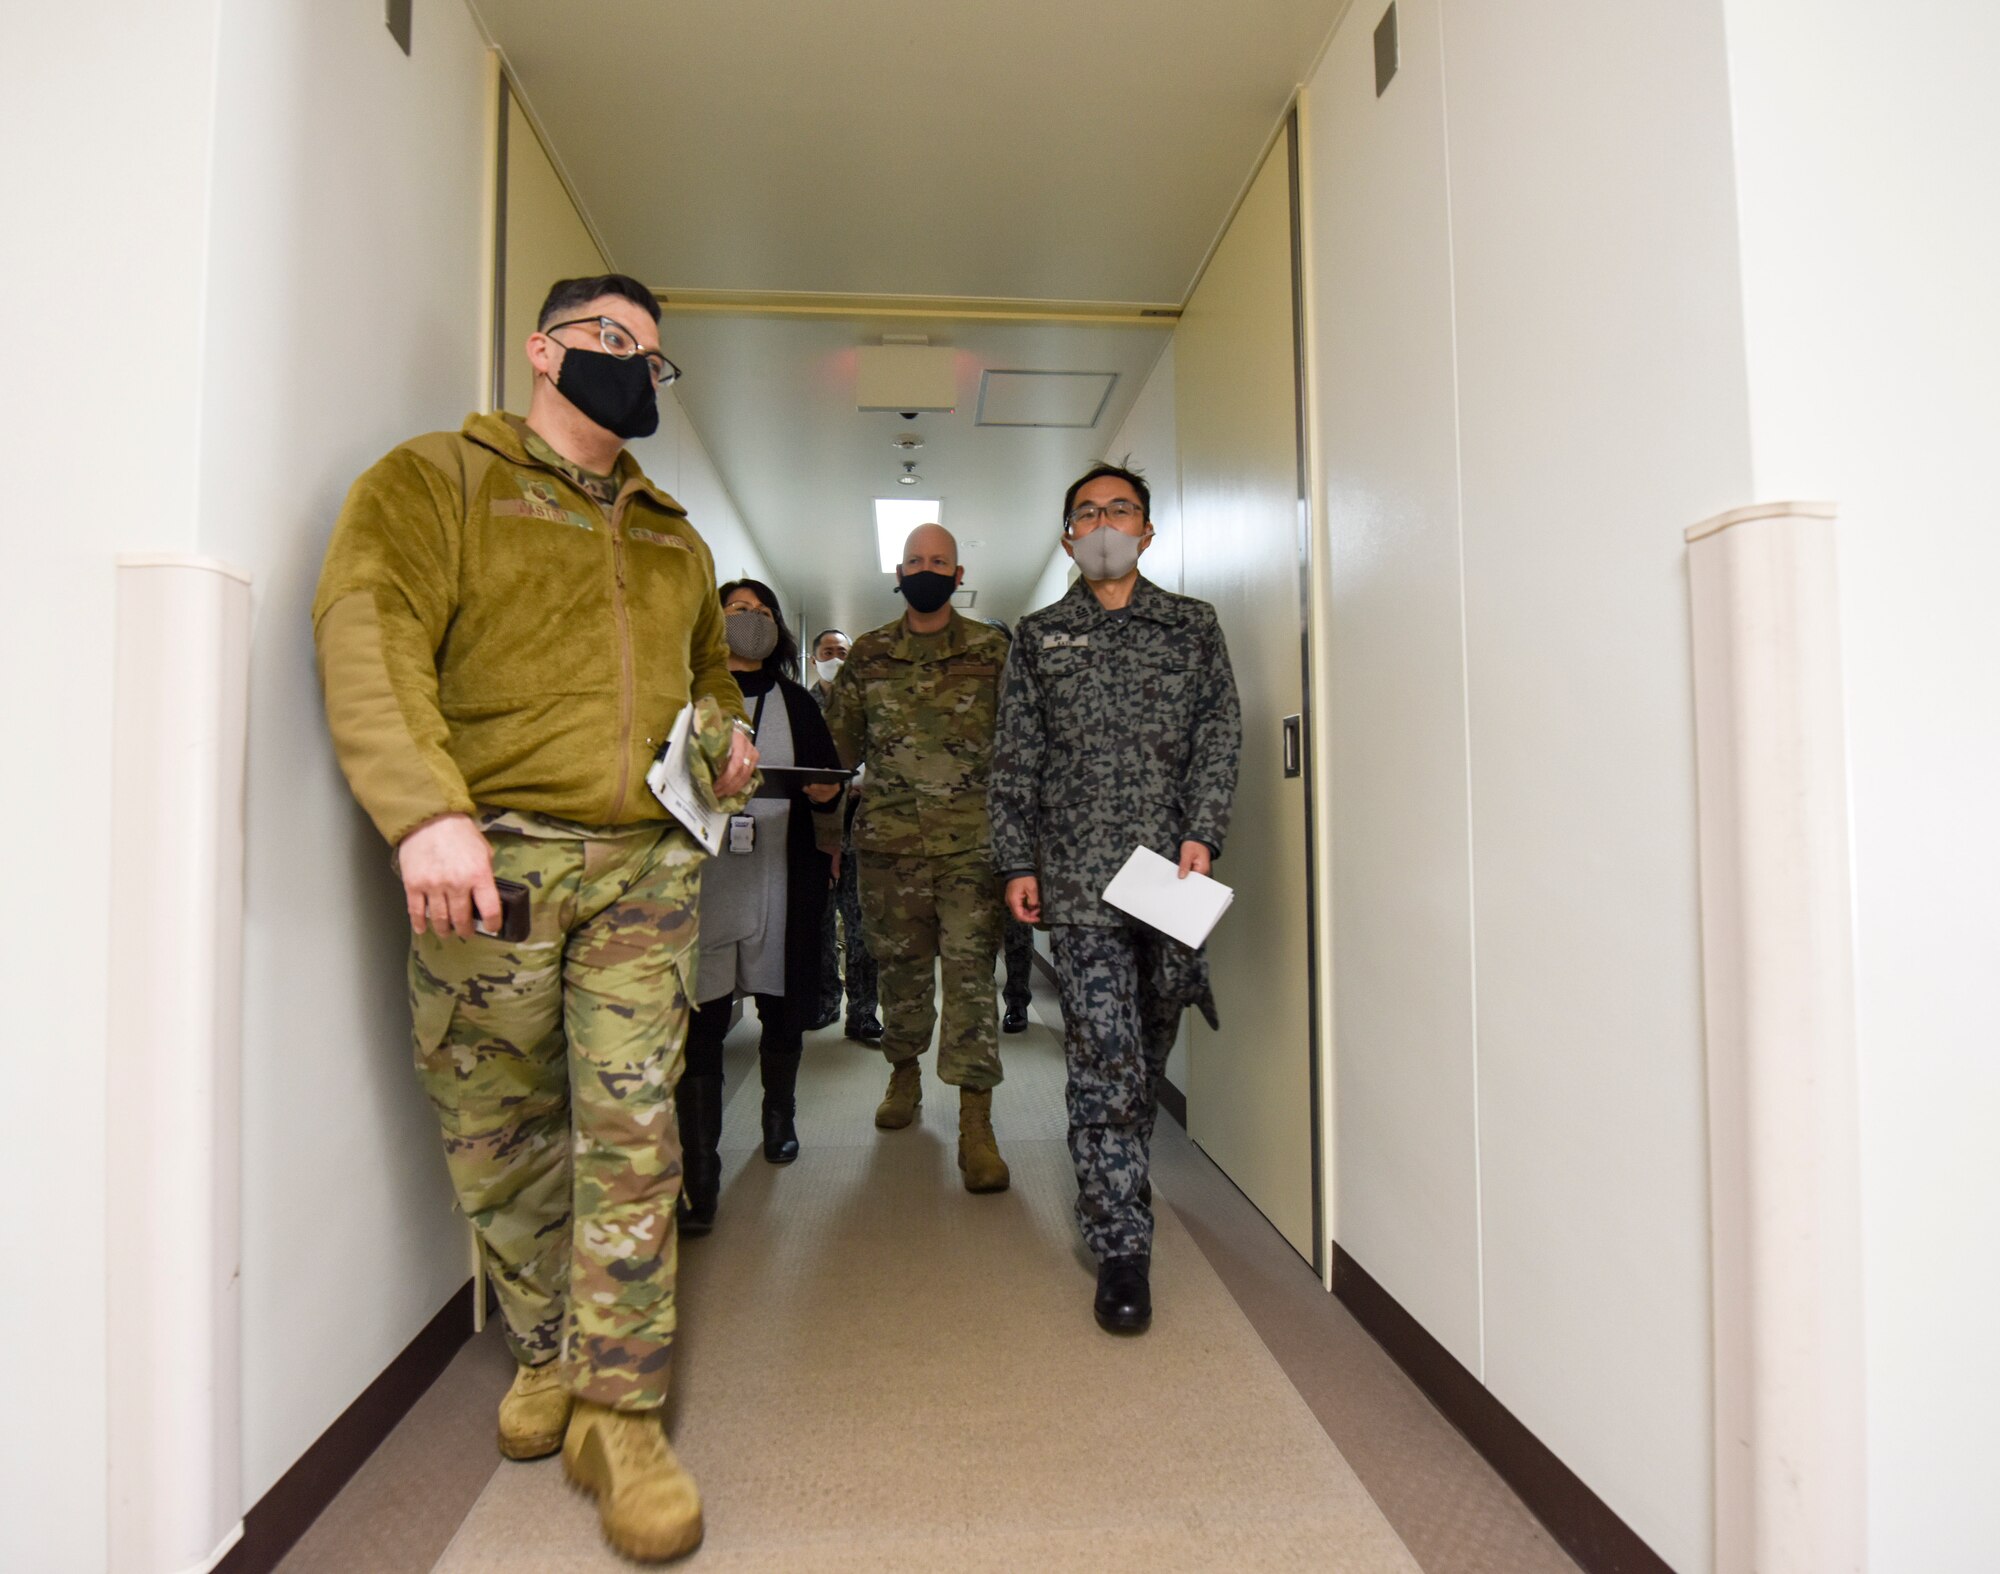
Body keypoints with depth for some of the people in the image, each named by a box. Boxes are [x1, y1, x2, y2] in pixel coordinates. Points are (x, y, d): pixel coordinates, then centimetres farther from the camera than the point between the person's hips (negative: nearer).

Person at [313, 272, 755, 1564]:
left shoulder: (673, 536, 23)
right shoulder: (434, 479, 6)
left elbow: (709, 660, 36)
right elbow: (368, 640, -10)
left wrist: (726, 729, 12)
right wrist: (426, 810, -24)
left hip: (646, 864, 3)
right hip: (485, 861, -3)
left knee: (632, 1131, -3)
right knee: (501, 1139, 8)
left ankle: (624, 1418, 8)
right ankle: (551, 1359, 31)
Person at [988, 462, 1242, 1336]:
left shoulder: (1192, 626, 12)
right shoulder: (1039, 636, 12)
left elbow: (1220, 737, 6)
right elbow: (1015, 760, 9)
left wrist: (1202, 834, -7)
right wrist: (1017, 861, 3)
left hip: (1170, 873, 2)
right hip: (1079, 877, -1)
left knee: (1150, 1048, 11)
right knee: (1103, 1053, -6)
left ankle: (1114, 1188, 35)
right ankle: (1122, 1246, 2)